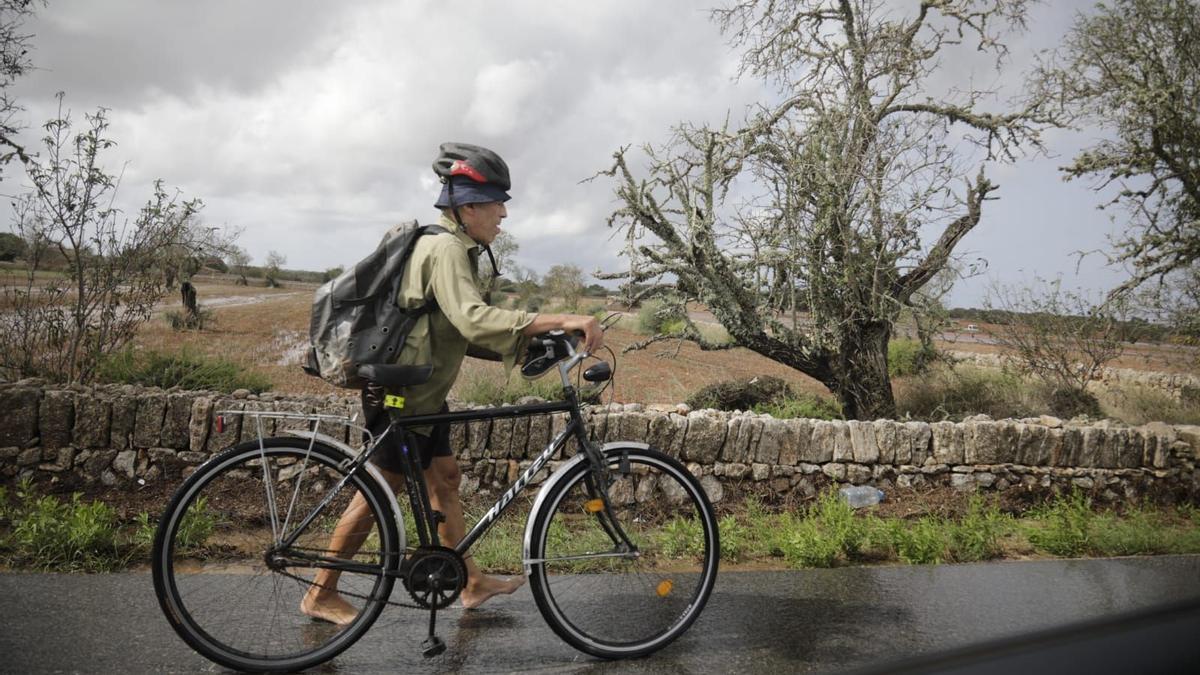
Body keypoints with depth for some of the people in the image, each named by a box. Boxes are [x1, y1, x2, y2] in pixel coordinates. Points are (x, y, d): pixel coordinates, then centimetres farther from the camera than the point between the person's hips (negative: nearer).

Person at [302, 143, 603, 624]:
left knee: (444, 477, 13)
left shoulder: (453, 248, 12)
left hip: (423, 391, 10)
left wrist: (528, 346, 0)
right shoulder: (445, 249, -22)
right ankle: (320, 594, 13)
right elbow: (474, 320, -37)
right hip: (400, 392, -10)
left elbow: (462, 331, 11)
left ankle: (472, 582, 23)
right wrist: (560, 320, -40)